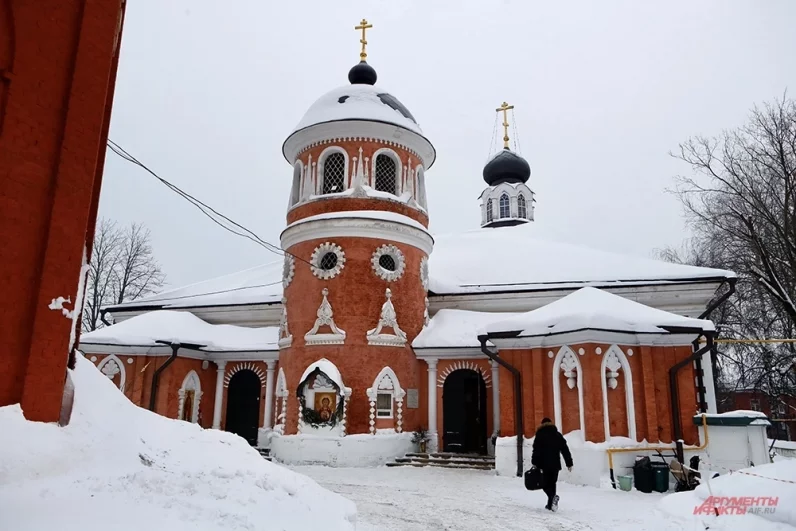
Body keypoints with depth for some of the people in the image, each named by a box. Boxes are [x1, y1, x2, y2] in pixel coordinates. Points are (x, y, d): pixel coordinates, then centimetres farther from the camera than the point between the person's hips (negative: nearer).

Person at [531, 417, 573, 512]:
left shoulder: (540, 435, -2)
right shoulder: (558, 435, 10)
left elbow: (536, 450, -8)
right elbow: (565, 450, 9)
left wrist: (535, 463, -2)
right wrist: (569, 463, 12)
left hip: (545, 465, -4)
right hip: (556, 464, 4)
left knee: (545, 484, 1)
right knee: (552, 483, 14)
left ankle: (553, 497, -26)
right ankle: (550, 504, 13)